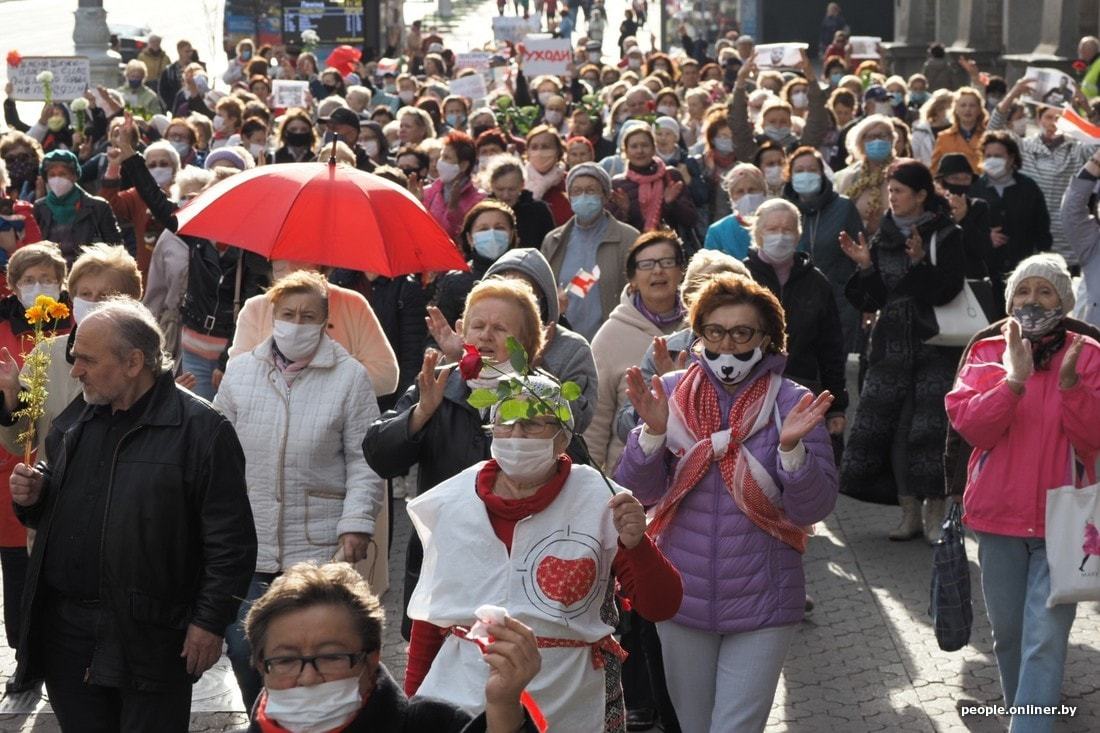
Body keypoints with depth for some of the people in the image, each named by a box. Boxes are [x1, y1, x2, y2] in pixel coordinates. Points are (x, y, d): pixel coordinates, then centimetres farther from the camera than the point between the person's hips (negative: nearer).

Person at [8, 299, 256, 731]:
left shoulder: (200, 429, -10)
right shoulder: (74, 421, 12)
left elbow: (230, 540, -11)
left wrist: (211, 622, -13)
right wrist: (33, 498, 3)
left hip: (151, 635, -6)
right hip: (65, 628, 6)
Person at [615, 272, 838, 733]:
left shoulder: (791, 403, -8)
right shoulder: (672, 393, -2)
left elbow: (814, 509, -12)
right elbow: (639, 493, -6)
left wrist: (792, 447, -28)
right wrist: (653, 431, -22)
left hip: (761, 607, -3)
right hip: (682, 598, 3)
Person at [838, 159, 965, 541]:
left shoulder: (946, 236, -2)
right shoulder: (883, 237, 10)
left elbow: (947, 289, -14)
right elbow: (871, 300, 8)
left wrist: (920, 262, -26)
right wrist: (866, 266, -7)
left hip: (935, 347, -4)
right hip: (892, 347, 4)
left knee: (931, 429, -9)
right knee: (896, 430, 1)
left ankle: (935, 513, 0)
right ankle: (910, 512, 10)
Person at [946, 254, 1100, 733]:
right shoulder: (988, 352, 4)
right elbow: (969, 424, -10)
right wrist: (1014, 380, -23)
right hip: (999, 514, 3)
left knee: (1045, 639, -10)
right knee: (1007, 631, 14)